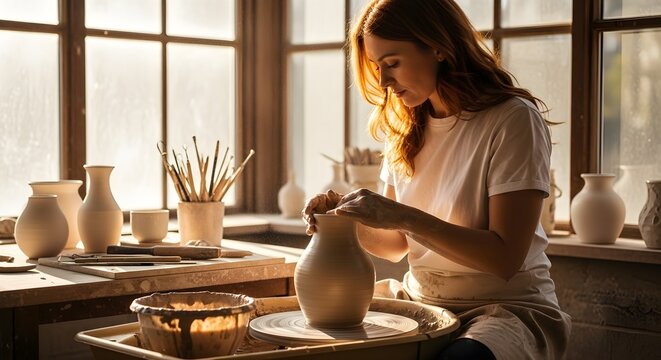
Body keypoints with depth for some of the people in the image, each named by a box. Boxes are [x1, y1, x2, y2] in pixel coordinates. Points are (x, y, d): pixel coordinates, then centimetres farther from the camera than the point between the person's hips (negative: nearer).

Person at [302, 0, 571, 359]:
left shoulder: (513, 120, -13)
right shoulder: (405, 128, 7)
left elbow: (505, 258, -19)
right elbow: (395, 245, 10)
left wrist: (404, 217, -25)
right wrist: (348, 217, -9)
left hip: (506, 303, -6)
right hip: (418, 297, 6)